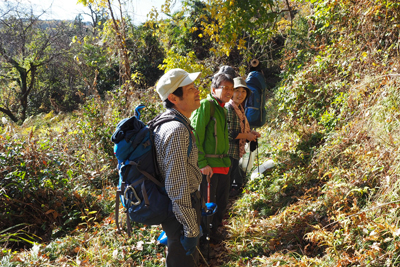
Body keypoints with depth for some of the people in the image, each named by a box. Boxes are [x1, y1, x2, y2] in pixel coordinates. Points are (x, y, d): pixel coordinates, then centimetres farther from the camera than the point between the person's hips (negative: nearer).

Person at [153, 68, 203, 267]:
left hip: (170, 206, 9)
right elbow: (178, 187, -29)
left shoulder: (167, 121, 4)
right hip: (180, 212, -9)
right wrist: (191, 229, -22)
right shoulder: (177, 130, -29)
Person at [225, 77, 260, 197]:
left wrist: (250, 133, 5)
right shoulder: (228, 108, -19)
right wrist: (247, 136, -13)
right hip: (229, 152, -10)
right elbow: (229, 133, -24)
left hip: (236, 153, 10)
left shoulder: (239, 108, 12)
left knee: (237, 183, 19)